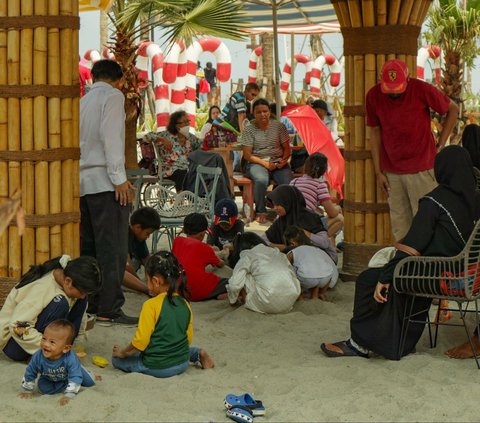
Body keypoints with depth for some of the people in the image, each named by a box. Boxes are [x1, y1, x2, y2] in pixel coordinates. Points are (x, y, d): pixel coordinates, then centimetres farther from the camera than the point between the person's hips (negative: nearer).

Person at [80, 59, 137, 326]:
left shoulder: (84, 101, 20)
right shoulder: (113, 96, -2)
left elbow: (79, 140, 15)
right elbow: (111, 137, -14)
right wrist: (119, 177, -16)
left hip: (84, 181, 8)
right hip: (105, 181, -8)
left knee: (89, 247, 12)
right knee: (113, 248, -8)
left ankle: (89, 303, 16)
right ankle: (109, 309, -10)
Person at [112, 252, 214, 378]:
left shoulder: (151, 305, -20)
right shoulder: (185, 305, 0)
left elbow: (141, 341, -18)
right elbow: (189, 338, 9)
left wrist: (122, 352, -2)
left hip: (156, 367, -7)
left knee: (116, 359, 8)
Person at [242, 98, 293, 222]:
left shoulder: (279, 126, 9)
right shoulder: (250, 130, 3)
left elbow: (287, 148, 11)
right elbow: (247, 155, -1)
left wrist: (284, 160, -10)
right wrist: (264, 163, -13)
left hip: (278, 162, 2)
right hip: (257, 163, -2)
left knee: (289, 182, -30)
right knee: (261, 180, -37)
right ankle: (260, 212, -18)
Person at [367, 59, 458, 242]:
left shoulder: (422, 90, -11)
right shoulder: (374, 96, -2)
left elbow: (452, 109, 3)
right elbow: (375, 132, 7)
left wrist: (440, 144, 0)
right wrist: (378, 172, 6)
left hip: (422, 170, -3)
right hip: (392, 171, 3)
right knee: (399, 225, 5)